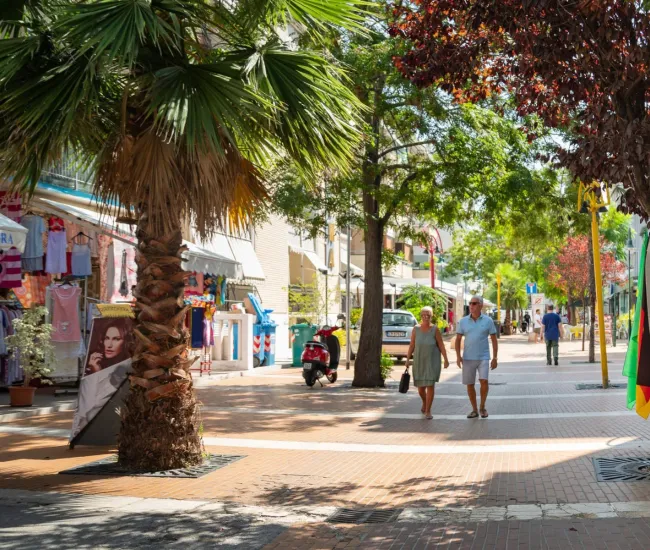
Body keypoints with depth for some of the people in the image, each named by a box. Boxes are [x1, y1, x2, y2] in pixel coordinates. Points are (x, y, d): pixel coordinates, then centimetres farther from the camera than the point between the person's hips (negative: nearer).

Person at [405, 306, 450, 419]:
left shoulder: (435, 329, -7)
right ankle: (424, 403, 41)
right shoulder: (416, 329, -3)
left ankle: (428, 411, 2)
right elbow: (411, 345, 0)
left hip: (432, 361, -2)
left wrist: (446, 359, -10)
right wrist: (408, 359, -5)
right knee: (420, 387, 9)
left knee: (430, 386, -8)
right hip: (419, 362, 2)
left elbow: (441, 345, -5)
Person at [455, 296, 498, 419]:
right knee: (469, 384, 4)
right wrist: (458, 356, -7)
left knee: (484, 381, -18)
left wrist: (495, 358, -4)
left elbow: (494, 340, 2)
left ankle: (482, 407, 4)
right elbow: (458, 339, 5)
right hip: (468, 358, 2)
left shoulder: (488, 321, -1)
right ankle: (474, 410, 20)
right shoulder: (463, 321, 3)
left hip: (483, 358, -2)